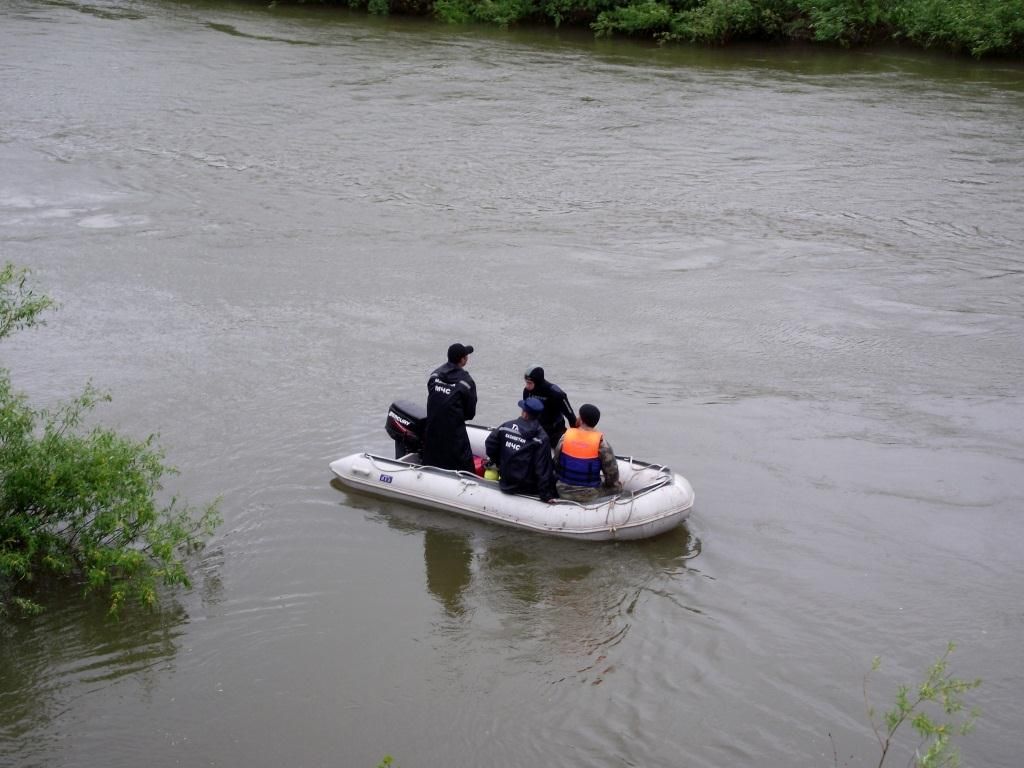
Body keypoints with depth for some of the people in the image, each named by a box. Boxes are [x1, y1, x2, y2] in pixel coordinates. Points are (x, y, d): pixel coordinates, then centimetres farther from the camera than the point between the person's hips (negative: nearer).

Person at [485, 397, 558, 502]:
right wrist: (546, 495, -16)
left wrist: (499, 463, 20)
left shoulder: (506, 427, -5)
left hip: (506, 485, 5)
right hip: (529, 489, -5)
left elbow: (490, 444, 5)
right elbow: (543, 469, -19)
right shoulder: (541, 438, -16)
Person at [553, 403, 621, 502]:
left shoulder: (566, 437, -10)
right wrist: (612, 486, 9)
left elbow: (556, 463, 0)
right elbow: (611, 471, -12)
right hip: (589, 496, -2)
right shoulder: (600, 442, -16)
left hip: (564, 492, 2)